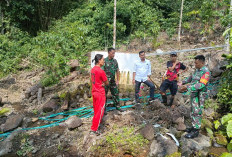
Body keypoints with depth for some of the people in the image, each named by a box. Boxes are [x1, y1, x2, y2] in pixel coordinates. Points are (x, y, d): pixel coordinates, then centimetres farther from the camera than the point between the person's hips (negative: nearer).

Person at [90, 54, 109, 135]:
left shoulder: (92, 69, 4)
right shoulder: (101, 71, -22)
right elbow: (107, 83, -12)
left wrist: (101, 83, 3)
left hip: (94, 92, 8)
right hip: (100, 94, -8)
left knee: (96, 109, 23)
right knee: (100, 111, 4)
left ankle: (96, 123, 41)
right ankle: (94, 128, 11)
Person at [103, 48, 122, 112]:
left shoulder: (115, 61, 5)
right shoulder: (105, 61, -13)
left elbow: (117, 71, 10)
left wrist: (118, 80, 7)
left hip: (113, 81, 5)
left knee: (116, 93, 12)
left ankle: (117, 106, 28)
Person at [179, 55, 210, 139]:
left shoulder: (206, 72, -20)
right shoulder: (197, 70, 7)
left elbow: (201, 85, -29)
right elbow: (191, 77, 22)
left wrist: (187, 87, -31)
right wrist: (183, 82, 8)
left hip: (199, 96, -9)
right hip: (194, 94, 9)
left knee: (197, 113, 0)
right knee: (193, 111, 18)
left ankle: (196, 131, 12)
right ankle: (194, 126, 32)